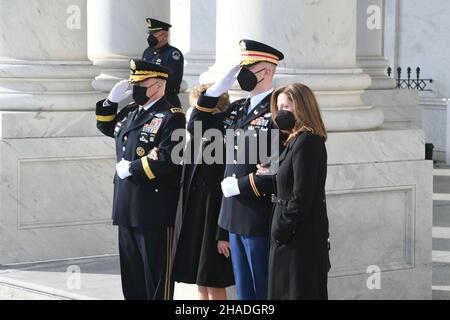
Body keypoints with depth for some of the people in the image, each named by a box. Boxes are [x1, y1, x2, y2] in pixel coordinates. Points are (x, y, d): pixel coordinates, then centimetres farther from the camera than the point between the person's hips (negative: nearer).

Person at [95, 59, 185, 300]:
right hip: (127, 208, 9)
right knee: (131, 273, 15)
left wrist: (131, 168, -16)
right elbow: (106, 126, 30)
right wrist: (112, 100, 13)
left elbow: (167, 158, -24)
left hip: (155, 210, -9)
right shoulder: (130, 113, 13)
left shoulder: (171, 117, -12)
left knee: (156, 275, -1)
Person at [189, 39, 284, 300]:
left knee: (264, 291, 1)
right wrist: (216, 90, 6)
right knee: (244, 291, 16)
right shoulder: (238, 109, 12)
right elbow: (197, 126, 18)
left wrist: (241, 186, -15)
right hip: (235, 214, 8)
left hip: (260, 217, -8)